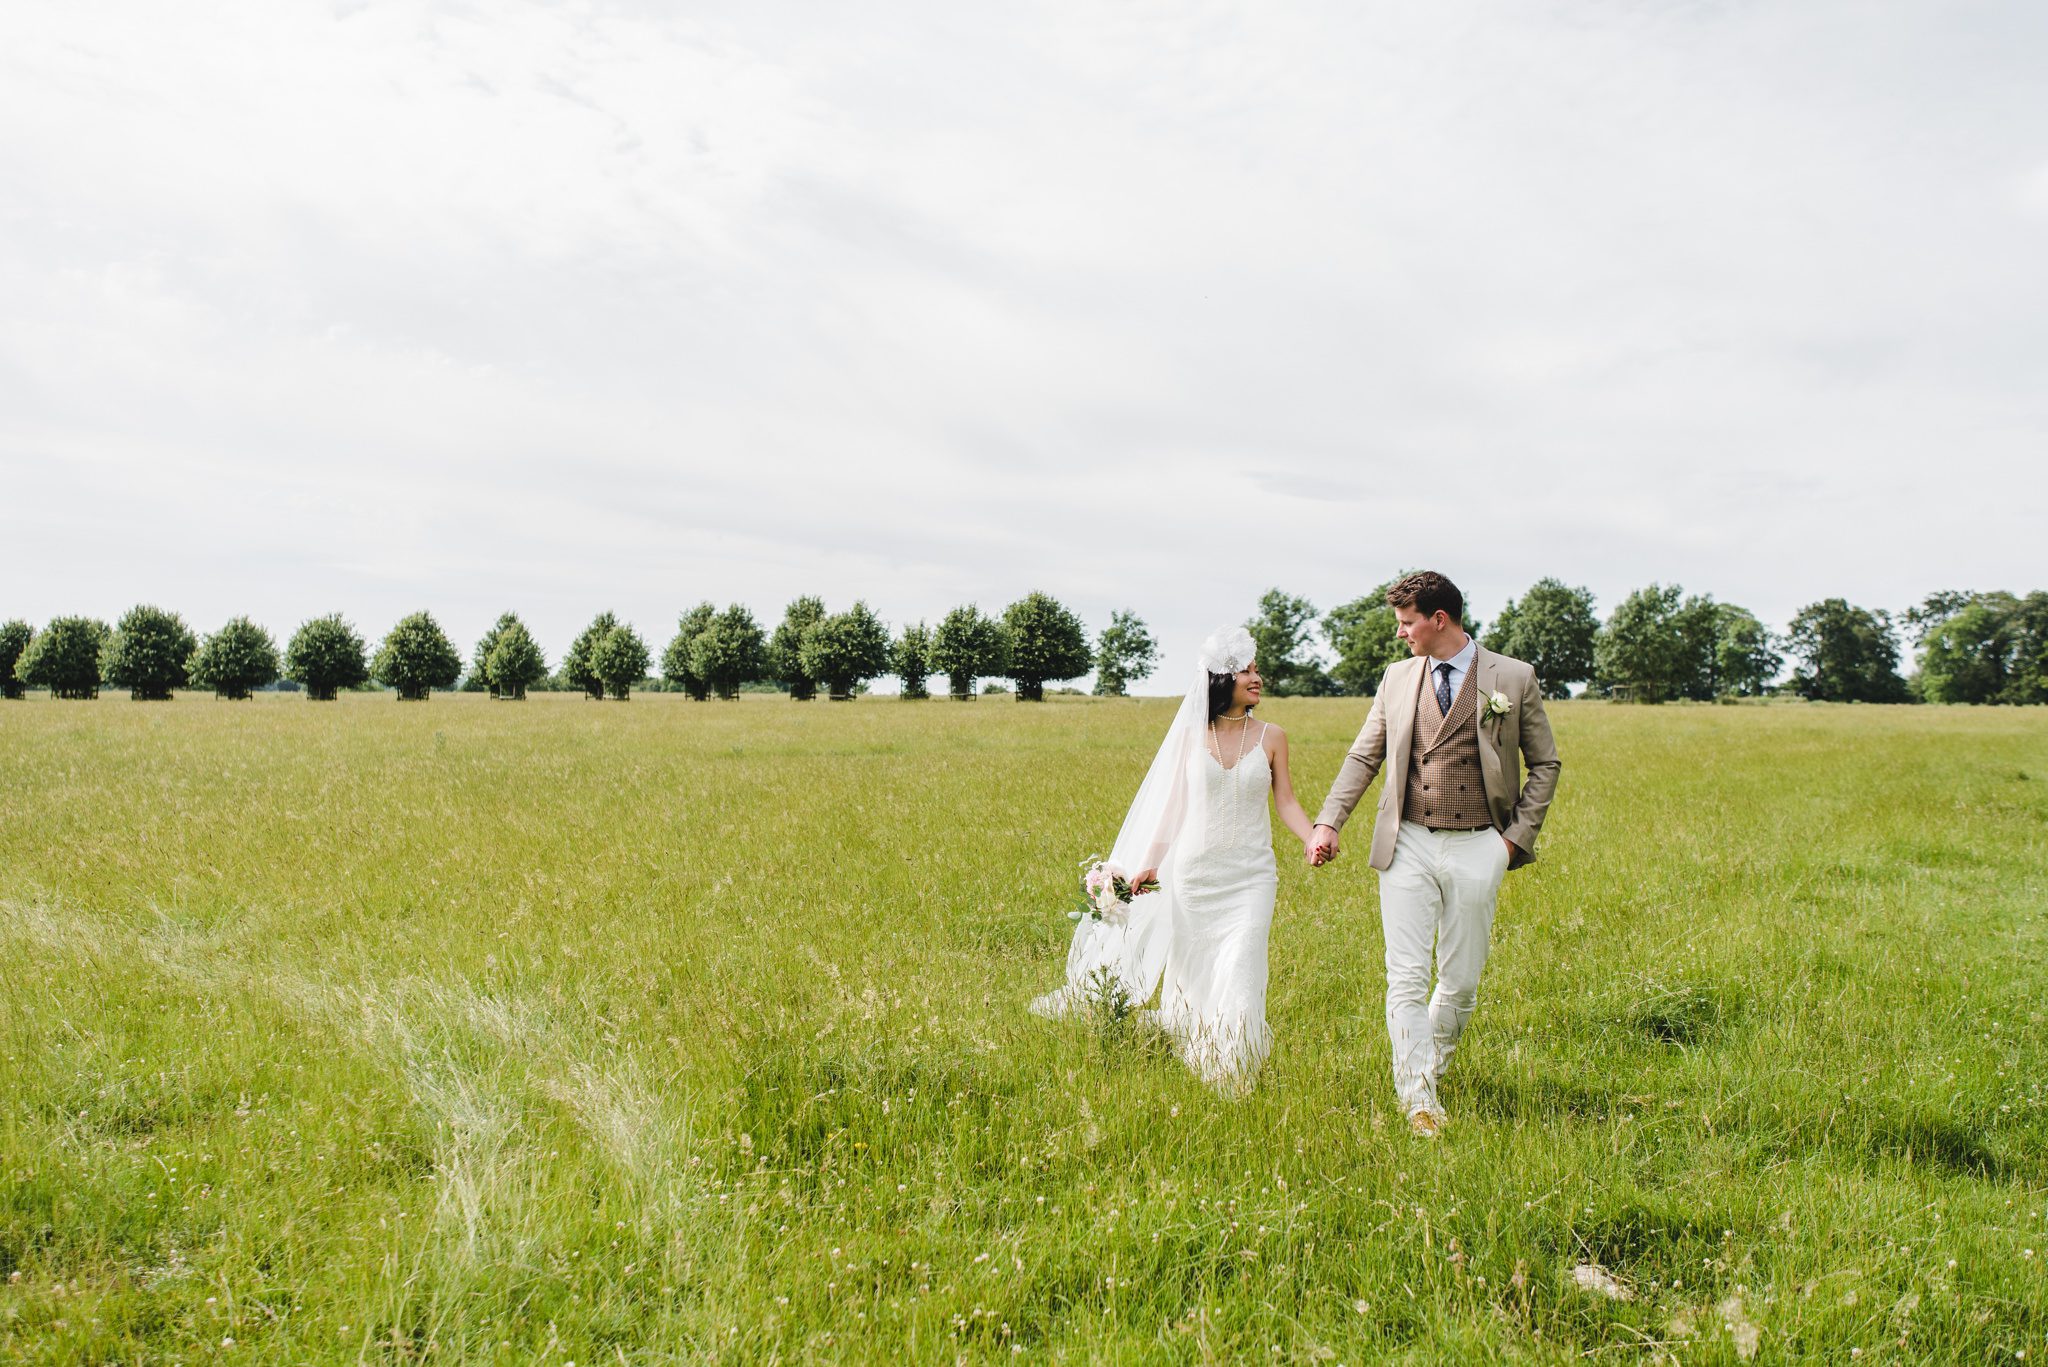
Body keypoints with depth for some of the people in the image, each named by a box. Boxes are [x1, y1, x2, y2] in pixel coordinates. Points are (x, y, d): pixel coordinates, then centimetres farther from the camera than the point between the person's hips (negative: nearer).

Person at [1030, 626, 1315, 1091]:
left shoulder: (1271, 737, 1)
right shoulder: (1190, 734, 1)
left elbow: (1286, 802, 2)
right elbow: (1173, 802, 5)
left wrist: (1312, 838, -17)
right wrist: (1150, 863, 1)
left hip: (1249, 877, -1)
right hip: (1192, 873, 1)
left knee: (1240, 972, -10)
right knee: (1191, 969, 10)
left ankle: (1230, 1078, 4)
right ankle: (1193, 1061, 32)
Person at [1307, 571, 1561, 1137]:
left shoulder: (1514, 678, 1)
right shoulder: (1398, 677, 9)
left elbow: (1545, 764, 9)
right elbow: (1364, 756, 12)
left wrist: (1519, 834, -1)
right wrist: (1328, 822, 2)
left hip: (1477, 850, -1)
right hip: (1408, 846, 1)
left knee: (1461, 981, 8)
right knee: (1406, 978, -5)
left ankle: (1431, 1065, 33)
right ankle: (1419, 1101, 2)